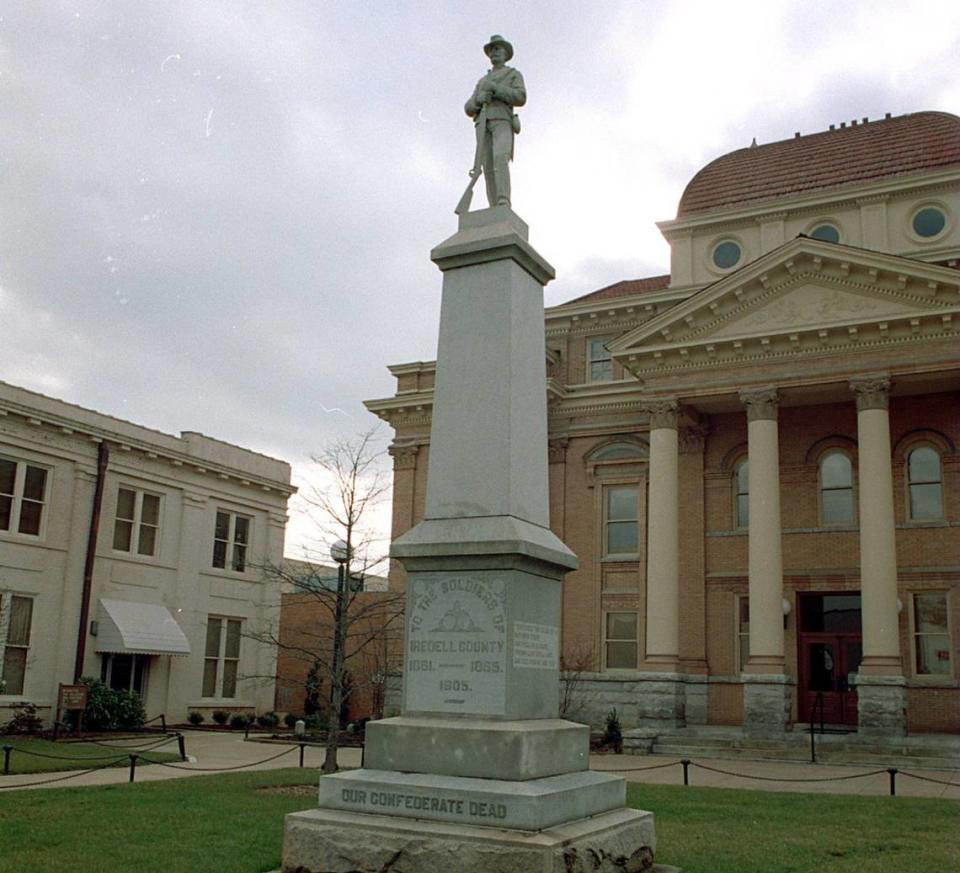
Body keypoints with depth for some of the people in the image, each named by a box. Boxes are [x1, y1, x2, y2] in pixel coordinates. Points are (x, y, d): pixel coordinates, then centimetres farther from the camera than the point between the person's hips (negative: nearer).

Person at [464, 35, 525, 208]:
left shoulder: (515, 75, 18)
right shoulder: (482, 81, 32)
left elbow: (520, 98, -4)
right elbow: (469, 109, 19)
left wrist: (494, 88, -9)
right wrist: (479, 99, -5)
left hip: (503, 123, -4)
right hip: (484, 125, 5)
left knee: (500, 160, -29)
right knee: (488, 167, -10)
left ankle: (504, 206, -40)